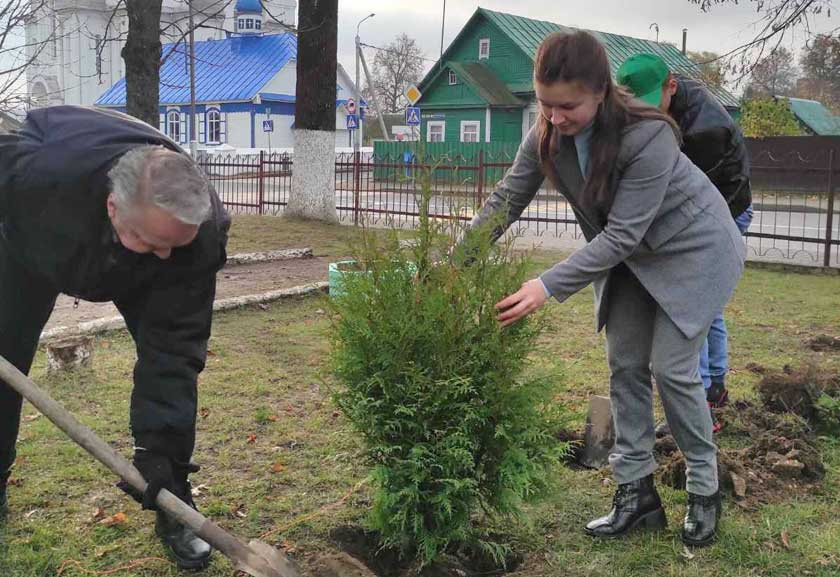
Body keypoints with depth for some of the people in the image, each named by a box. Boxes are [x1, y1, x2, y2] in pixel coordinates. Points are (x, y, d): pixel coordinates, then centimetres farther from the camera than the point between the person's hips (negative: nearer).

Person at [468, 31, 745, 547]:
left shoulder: (647, 135, -35)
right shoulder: (548, 135, -17)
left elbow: (621, 234, -35)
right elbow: (506, 200, -12)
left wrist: (549, 286, -42)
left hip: (691, 249, -6)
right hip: (630, 256, 6)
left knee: (671, 368, -8)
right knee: (624, 367, 5)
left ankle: (705, 491, 13)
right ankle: (637, 493, 15)